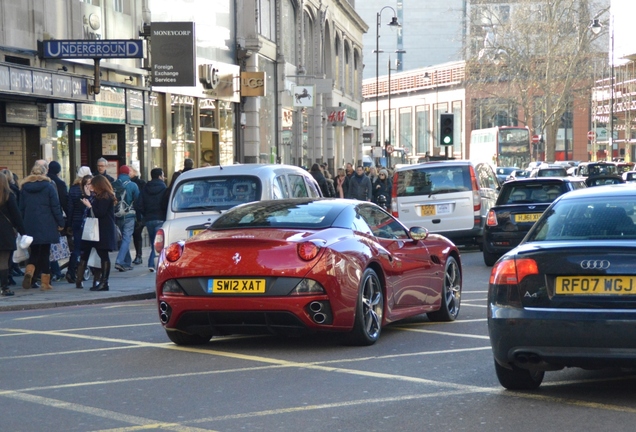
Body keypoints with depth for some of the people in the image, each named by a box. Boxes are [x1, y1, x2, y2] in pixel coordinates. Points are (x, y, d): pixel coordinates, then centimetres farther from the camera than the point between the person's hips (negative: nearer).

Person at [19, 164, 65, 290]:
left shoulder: (24, 188, 6)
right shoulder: (49, 187, -5)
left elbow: (21, 208, 9)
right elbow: (55, 207, -7)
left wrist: (22, 226, 14)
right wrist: (61, 223, -1)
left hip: (30, 226, 3)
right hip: (46, 226, -3)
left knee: (34, 251, 14)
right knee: (44, 252, 2)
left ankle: (29, 271, -12)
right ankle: (45, 282, 2)